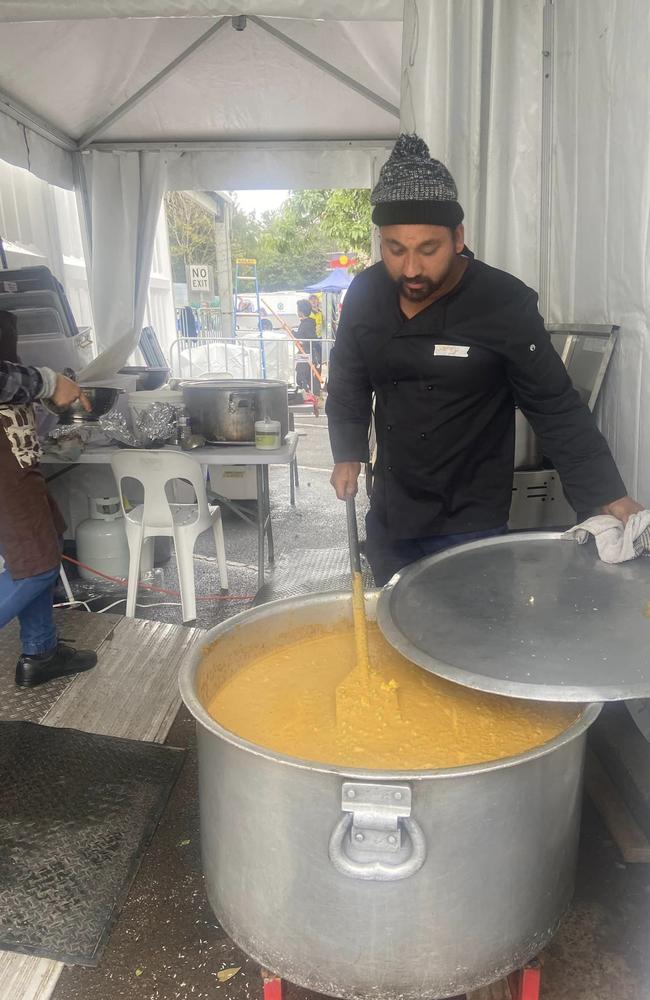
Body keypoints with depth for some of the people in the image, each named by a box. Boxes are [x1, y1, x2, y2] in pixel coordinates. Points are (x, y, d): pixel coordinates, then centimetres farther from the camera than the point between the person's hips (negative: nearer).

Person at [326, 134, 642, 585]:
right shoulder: (366, 294, -5)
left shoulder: (505, 305, -18)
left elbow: (557, 409, -13)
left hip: (470, 526, -4)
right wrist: (348, 454, -2)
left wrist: (608, 496, -18)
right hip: (389, 516, 5)